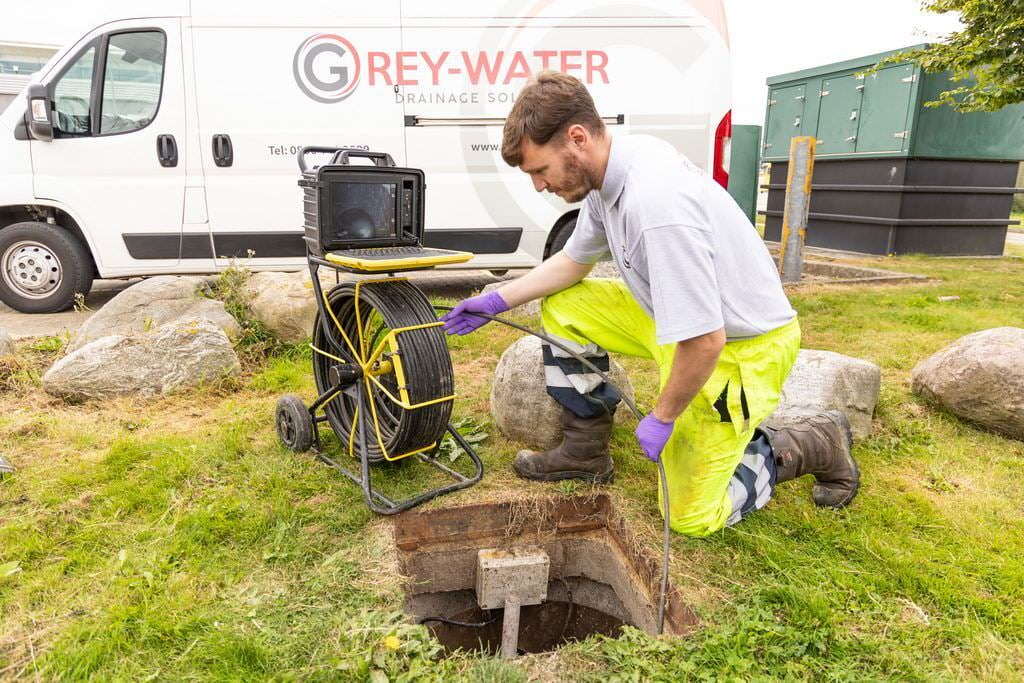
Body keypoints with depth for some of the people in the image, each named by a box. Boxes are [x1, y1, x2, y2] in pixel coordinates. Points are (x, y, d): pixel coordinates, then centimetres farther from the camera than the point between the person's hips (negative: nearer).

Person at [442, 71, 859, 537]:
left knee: (691, 518, -1)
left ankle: (812, 445, 18)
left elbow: (704, 342, -33)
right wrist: (498, 300, 9)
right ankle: (586, 452, 16)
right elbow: (574, 260, 12)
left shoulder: (656, 202, -35)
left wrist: (663, 417, -17)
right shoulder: (608, 173, -5)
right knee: (561, 307, 4)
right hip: (679, 317, 9)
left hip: (741, 346, -8)